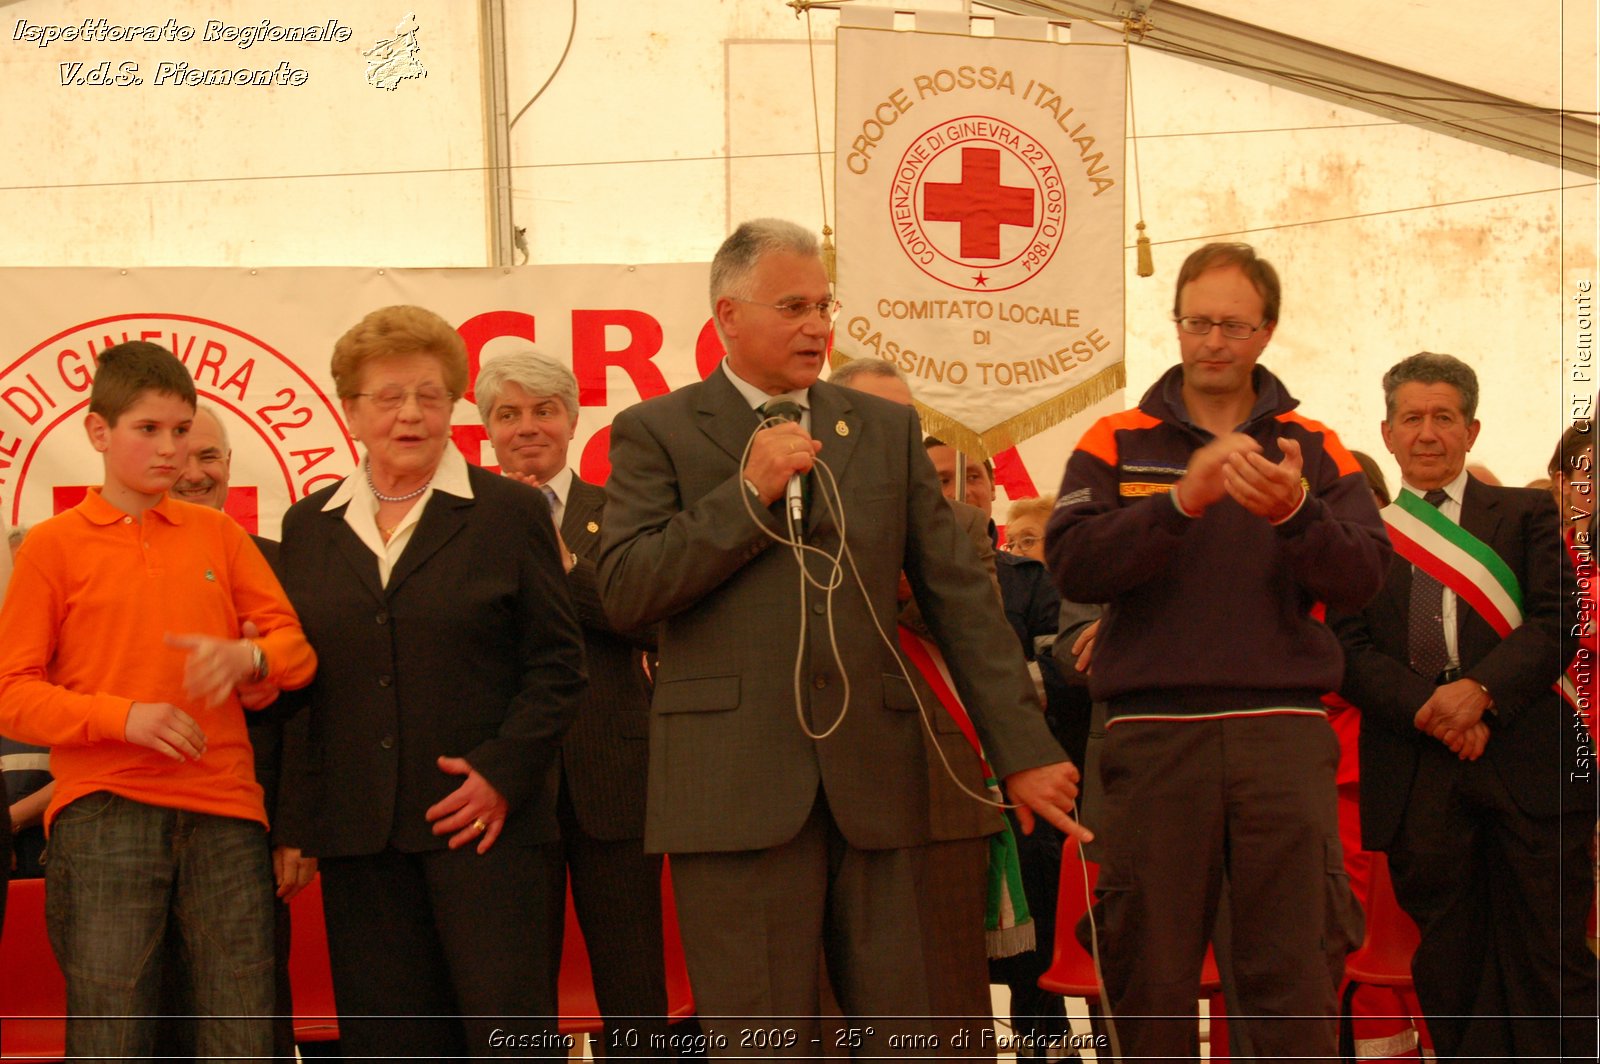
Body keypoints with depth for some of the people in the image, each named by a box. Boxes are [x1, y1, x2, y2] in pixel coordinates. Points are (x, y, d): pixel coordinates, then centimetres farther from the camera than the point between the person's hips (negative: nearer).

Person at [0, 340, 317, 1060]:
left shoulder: (218, 535, 16)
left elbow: (297, 650, 13)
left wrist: (246, 656, -10)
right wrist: (123, 717, -14)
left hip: (223, 810, 3)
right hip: (102, 809, -3)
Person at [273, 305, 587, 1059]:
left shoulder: (511, 512, 4)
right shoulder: (309, 526, 13)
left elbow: (557, 663, 1)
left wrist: (503, 773, -11)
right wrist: (293, 823, 6)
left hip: (487, 824, -3)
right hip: (357, 839, 3)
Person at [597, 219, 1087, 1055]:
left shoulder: (887, 429, 16)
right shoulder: (655, 433, 6)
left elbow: (960, 596, 13)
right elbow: (625, 591, -5)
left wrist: (1022, 749, 6)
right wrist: (749, 495, -10)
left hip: (873, 779, 3)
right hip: (736, 787, -3)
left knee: (899, 1035, 4)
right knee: (763, 1042, 0)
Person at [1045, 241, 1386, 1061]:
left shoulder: (1313, 451, 13)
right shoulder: (1117, 444, 10)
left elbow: (1361, 577, -2)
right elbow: (1072, 564, -7)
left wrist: (1295, 512, -21)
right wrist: (1182, 502, -21)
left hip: (1282, 735, 0)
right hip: (1153, 733, 0)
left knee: (1297, 977, -4)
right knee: (1151, 975, 3)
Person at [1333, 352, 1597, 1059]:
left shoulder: (1526, 515, 14)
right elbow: (1350, 649, 4)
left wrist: (1482, 690, -15)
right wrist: (1428, 710, -12)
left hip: (1528, 768, -1)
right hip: (1417, 780, 1)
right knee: (1451, 975, 2)